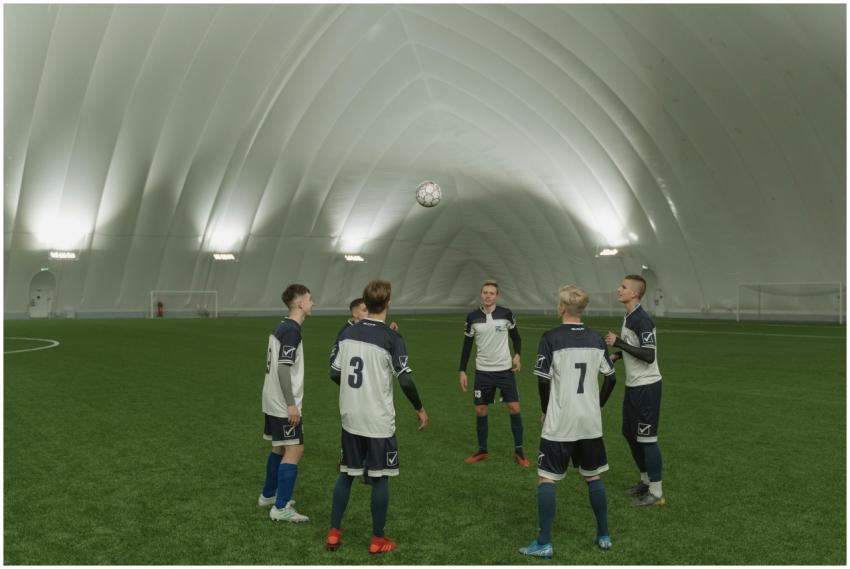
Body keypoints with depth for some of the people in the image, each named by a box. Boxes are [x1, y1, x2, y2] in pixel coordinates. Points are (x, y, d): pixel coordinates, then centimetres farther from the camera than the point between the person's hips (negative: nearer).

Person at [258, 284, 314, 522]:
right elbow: (283, 368, -24)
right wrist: (291, 404, -22)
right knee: (294, 451, -6)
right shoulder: (292, 330, -18)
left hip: (273, 402, 10)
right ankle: (281, 508, -4)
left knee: (280, 448, 20)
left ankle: (268, 494, 33)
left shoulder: (282, 327, 11)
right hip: (283, 404, -10)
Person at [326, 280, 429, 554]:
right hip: (379, 421, -5)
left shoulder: (347, 333, 1)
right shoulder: (391, 338, -14)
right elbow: (405, 380, -15)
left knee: (346, 473, 17)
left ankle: (334, 533, 23)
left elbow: (335, 374, 6)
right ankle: (378, 540, 17)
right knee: (379, 478, 7)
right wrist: (420, 409, 0)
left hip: (350, 418, 5)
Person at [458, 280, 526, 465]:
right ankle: (482, 450, 22)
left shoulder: (506, 314, -5)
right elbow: (467, 346, 6)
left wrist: (517, 355, -12)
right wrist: (462, 371, 2)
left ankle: (518, 451, 10)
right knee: (480, 410, 5)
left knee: (514, 408, -3)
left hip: (505, 370, -1)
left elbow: (516, 337, 7)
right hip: (482, 371, 1)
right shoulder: (472, 317, -2)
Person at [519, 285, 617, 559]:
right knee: (593, 477, 18)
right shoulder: (596, 339, 3)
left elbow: (543, 380, -12)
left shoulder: (551, 338, -12)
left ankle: (544, 543, 4)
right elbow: (611, 378, 7)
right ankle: (604, 536, 27)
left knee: (546, 479, 3)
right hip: (591, 422, 5)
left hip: (559, 423, -5)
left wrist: (545, 411, 3)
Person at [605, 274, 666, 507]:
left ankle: (656, 492, 9)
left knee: (647, 438, -2)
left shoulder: (642, 319, -20)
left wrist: (618, 343, -23)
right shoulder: (628, 317, 10)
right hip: (633, 385, 10)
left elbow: (649, 355, -26)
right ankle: (645, 480, 33)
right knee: (630, 433, 18)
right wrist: (617, 355, 6)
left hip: (646, 386, -10)